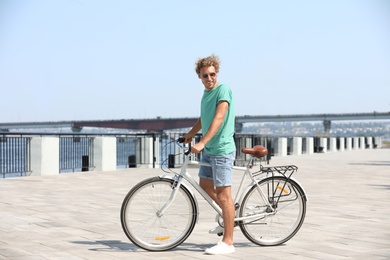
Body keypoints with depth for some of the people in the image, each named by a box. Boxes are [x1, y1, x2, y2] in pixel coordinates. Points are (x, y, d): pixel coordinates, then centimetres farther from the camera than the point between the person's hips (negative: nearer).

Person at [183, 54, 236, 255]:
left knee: (223, 193, -6)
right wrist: (190, 134, 32)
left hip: (222, 149, -9)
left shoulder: (223, 89, -14)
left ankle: (227, 242, 0)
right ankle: (229, 219, 35)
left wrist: (202, 142, -33)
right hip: (209, 149, 9)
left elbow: (219, 118, -25)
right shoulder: (206, 92, 12)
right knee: (205, 185, 19)